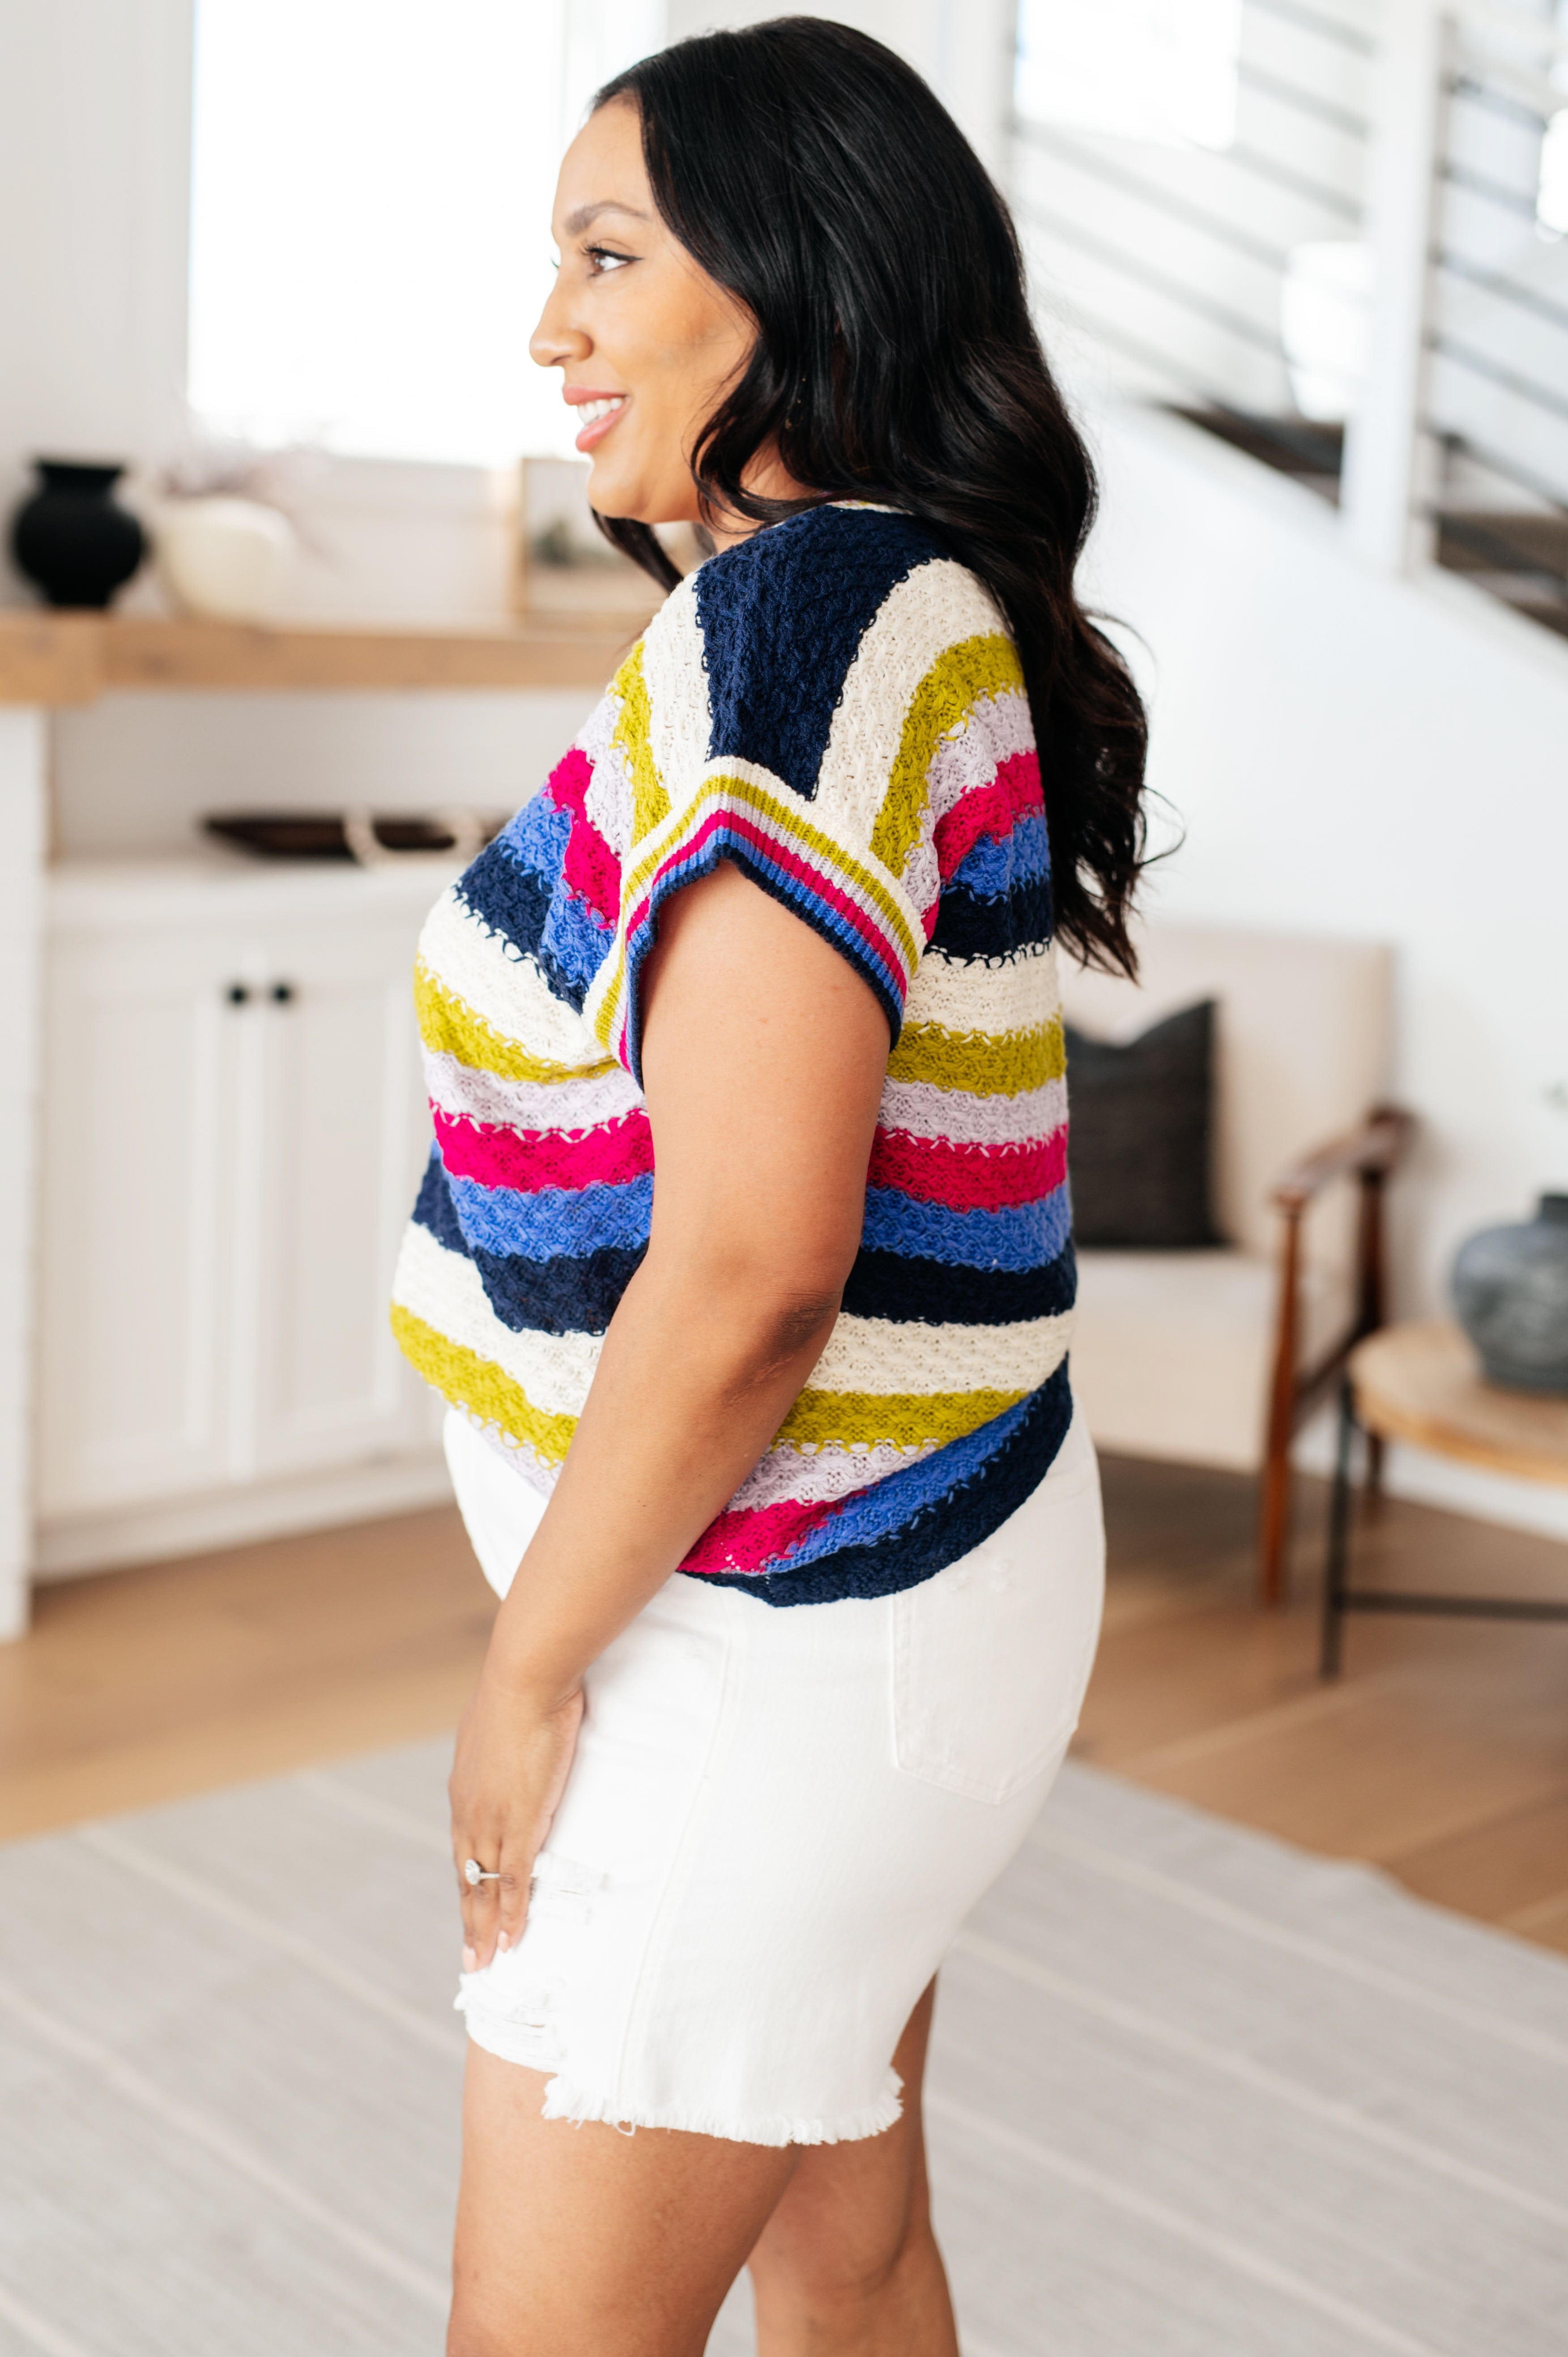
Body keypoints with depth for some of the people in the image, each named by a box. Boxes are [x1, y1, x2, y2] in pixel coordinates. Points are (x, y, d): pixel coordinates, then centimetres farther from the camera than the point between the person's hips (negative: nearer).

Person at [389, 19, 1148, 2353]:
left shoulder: (796, 622, -22)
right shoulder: (933, 613, 8)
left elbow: (746, 1279, -27)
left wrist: (529, 1668, -15)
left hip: (775, 1635, -9)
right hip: (894, 1563, 9)